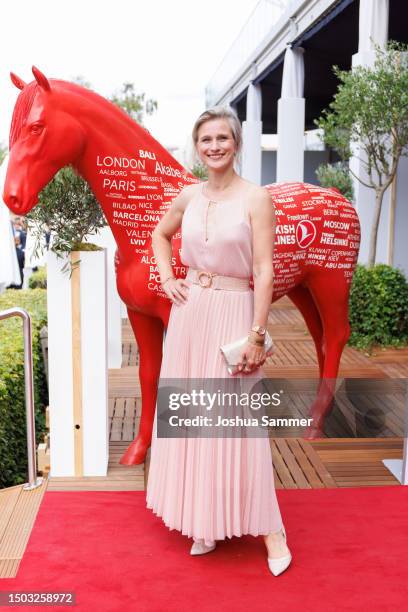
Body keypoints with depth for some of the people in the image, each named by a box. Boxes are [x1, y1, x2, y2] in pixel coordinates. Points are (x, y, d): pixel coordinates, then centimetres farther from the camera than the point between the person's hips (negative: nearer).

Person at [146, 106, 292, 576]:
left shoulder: (256, 198, -8)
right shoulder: (189, 196, 6)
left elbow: (264, 271, -13)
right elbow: (160, 235, 25)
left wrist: (256, 335, -17)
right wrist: (167, 279, 9)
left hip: (233, 312, -5)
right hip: (189, 311, 5)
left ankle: (269, 528, 12)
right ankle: (205, 518, 27)